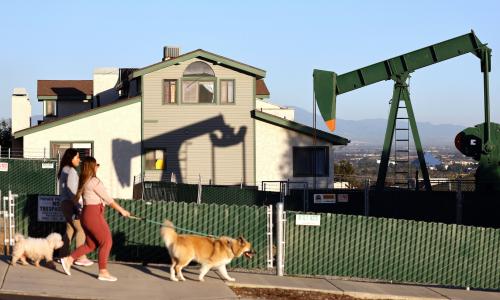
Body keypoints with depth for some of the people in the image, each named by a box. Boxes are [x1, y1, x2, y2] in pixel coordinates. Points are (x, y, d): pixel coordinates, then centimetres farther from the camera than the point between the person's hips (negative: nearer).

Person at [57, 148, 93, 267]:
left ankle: (63, 256, 11)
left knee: (70, 230, 12)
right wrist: (77, 206, -20)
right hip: (71, 204, -9)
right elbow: (71, 190, -20)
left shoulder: (64, 171, 17)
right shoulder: (71, 171, -13)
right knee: (81, 229, -5)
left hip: (65, 203, 9)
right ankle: (80, 257, -6)